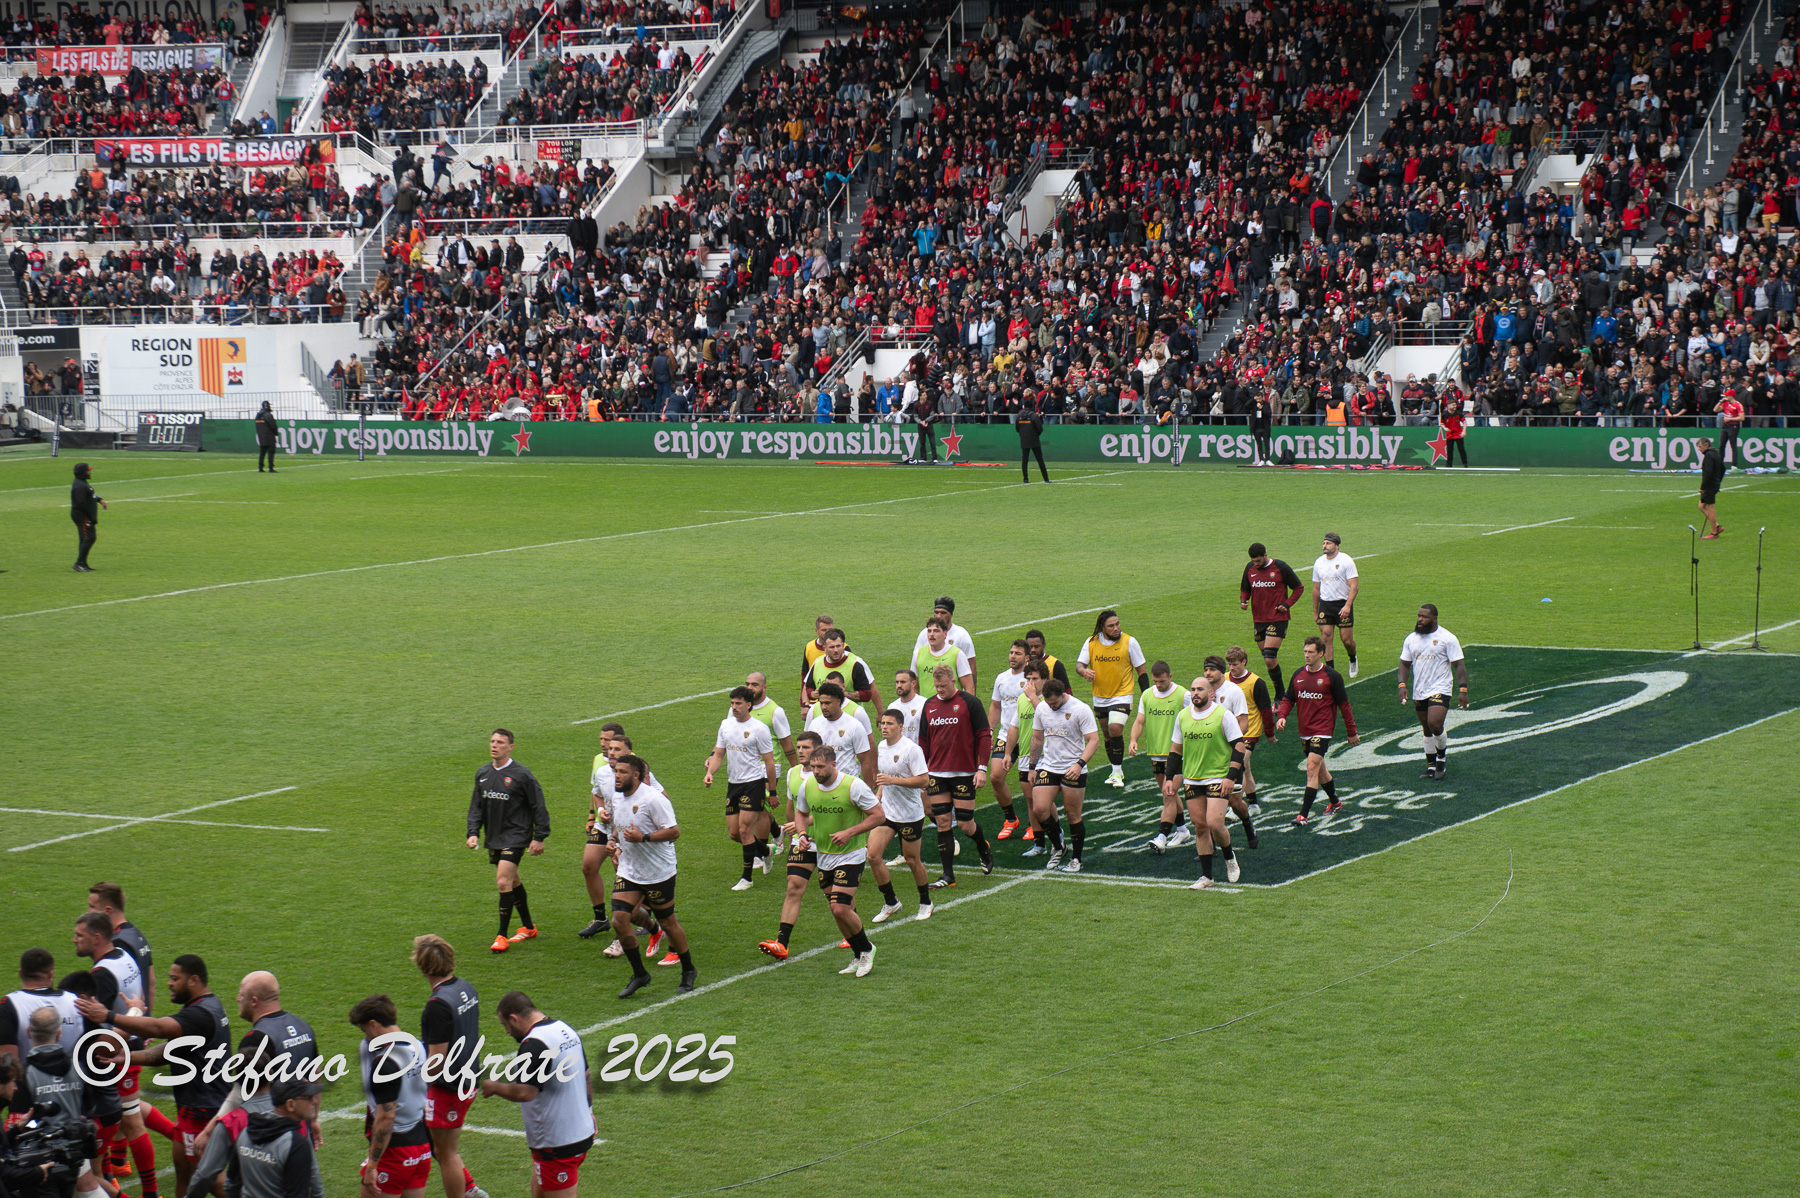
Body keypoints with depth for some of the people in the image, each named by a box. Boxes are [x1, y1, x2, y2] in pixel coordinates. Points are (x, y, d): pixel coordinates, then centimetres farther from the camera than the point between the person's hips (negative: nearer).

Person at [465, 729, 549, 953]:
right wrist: (473, 832, 1)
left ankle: (502, 936, -8)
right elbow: (476, 806, 14)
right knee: (513, 882, 16)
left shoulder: (521, 775, -11)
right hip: (494, 838, 7)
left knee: (504, 882, -15)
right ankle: (528, 928, 31)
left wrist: (539, 837, -7)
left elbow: (538, 807, -6)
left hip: (516, 836, -7)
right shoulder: (483, 774, 6)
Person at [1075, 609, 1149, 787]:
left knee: (1115, 730, -20)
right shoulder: (1091, 642, -3)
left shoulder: (1129, 642, -9)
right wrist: (1084, 671, -28)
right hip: (1100, 697, 4)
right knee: (1108, 734, 13)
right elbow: (1079, 664, -3)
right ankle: (1117, 770, 31)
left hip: (1122, 696, -4)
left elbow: (1141, 671, -2)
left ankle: (1117, 772, -7)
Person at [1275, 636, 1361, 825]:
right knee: (1319, 768, 17)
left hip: (1323, 731, -6)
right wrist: (1282, 716, -7)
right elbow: (1289, 699, 14)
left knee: (1312, 768, -15)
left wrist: (1352, 732, 2)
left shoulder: (1332, 676, -7)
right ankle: (1335, 802, 39)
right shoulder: (1298, 675, 6)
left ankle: (1303, 815, -19)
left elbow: (1344, 705, -1)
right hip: (1305, 730, 6)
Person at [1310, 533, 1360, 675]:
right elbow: (1316, 589, 16)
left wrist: (1347, 606, -23)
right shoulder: (1319, 562, 8)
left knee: (1346, 639, -1)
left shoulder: (1346, 561, -7)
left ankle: (1353, 659, 29)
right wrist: (1315, 612, 17)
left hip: (1343, 604, -4)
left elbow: (1354, 585, -11)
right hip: (1325, 604, 4)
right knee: (1326, 636, -6)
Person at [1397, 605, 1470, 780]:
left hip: (1440, 691, -5)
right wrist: (1402, 685, -1)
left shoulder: (1447, 638, -5)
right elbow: (1404, 664, 15)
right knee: (1427, 731, 11)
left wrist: (1462, 690, -13)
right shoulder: (1411, 639, 9)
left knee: (1435, 725, -21)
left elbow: (1459, 665, -6)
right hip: (1419, 692, 5)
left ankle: (1441, 757, 3)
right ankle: (1431, 767, 21)